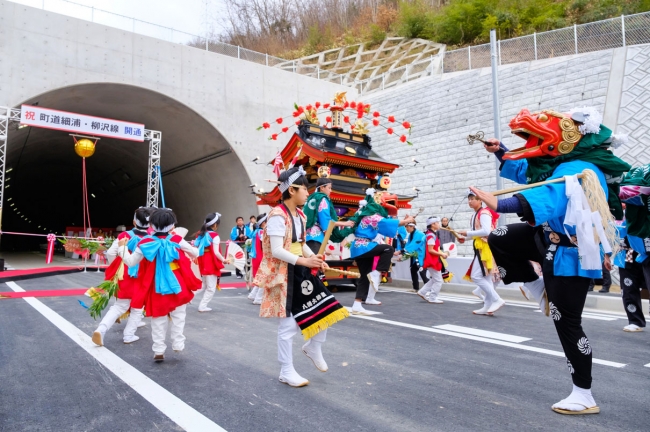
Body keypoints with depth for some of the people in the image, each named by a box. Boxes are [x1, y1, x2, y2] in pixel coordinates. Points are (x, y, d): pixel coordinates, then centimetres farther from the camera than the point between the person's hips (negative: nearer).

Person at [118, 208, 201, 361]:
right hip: (177, 286, -1)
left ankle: (159, 350, 14)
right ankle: (178, 343, 13)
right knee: (178, 316, 14)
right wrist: (192, 249, 24)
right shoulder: (177, 240, -8)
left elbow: (131, 262, -1)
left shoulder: (145, 243, -9)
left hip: (156, 288, 1)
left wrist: (122, 248, 13)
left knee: (158, 319, 11)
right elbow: (195, 253, 1)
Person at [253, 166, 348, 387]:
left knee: (326, 309, 7)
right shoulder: (278, 216, -18)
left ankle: (314, 347, 32)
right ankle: (286, 371, 17)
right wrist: (303, 261, -28)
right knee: (288, 324, 0)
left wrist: (314, 258, -2)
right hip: (284, 274, -8)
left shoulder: (300, 215, 9)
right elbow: (276, 251, -23)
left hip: (301, 270, 8)